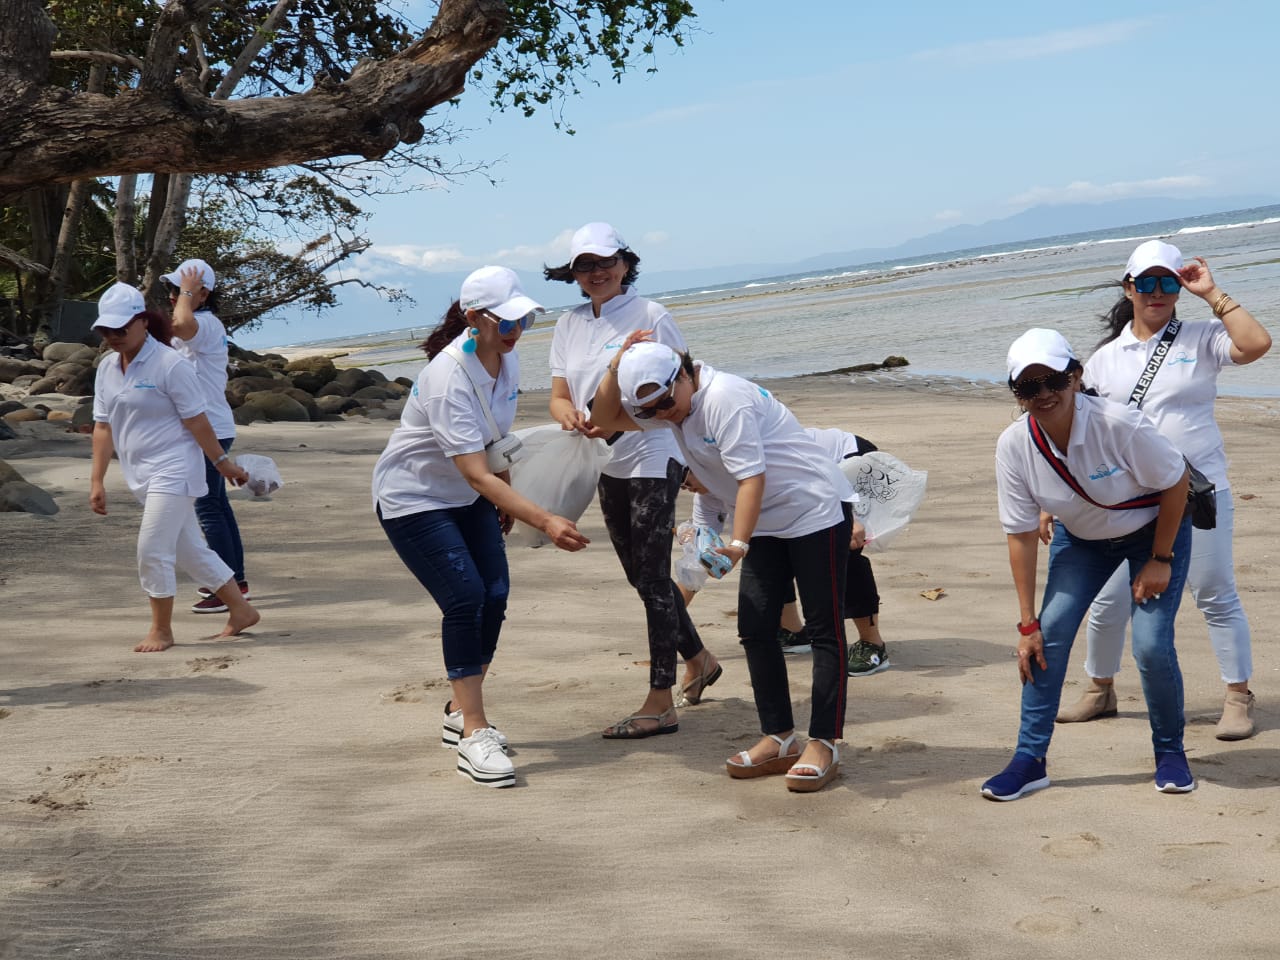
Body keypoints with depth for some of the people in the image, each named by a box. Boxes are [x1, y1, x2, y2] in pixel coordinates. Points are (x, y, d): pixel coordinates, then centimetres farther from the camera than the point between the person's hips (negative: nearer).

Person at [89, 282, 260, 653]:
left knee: (153, 552, -10)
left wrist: (223, 462, -6)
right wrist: (97, 480, 6)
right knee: (190, 550, 12)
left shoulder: (169, 365, -14)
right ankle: (241, 610, 24)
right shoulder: (107, 368, 7)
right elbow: (103, 426, 9)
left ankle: (161, 630, 7)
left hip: (173, 472, -7)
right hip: (143, 476, 8)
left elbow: (196, 420, -12)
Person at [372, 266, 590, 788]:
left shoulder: (507, 360, -6)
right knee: (465, 599, -18)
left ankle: (462, 715, 17)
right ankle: (473, 734, -10)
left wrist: (505, 498, 18)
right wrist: (545, 522, -43)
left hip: (468, 498, 8)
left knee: (494, 596, -1)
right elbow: (476, 474, -36)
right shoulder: (449, 378, -32)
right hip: (412, 499, -7)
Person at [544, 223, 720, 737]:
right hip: (606, 465, 7)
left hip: (652, 457, -7)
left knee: (652, 575, -7)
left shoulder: (650, 316, -8)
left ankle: (660, 704, -4)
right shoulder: (568, 326, 10)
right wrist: (570, 415, -20)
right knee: (641, 575, 16)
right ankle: (699, 660, 36)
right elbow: (558, 395, 5)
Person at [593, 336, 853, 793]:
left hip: (815, 512, -9)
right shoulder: (665, 406, 3)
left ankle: (824, 745, -3)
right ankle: (779, 740, 11)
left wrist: (738, 542, -35)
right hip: (767, 523, 9)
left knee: (824, 631, -4)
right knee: (755, 629, 4)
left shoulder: (724, 399, -24)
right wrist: (617, 366, -7)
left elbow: (751, 475, -27)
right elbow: (607, 418, 8)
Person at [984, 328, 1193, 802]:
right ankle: (1030, 759, 1)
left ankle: (1170, 752, 13)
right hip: (1081, 539, 3)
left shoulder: (1120, 424, -33)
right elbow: (1022, 535, -15)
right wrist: (1027, 623, -14)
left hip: (1155, 530, -3)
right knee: (1049, 636, -10)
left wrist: (1159, 560, -14)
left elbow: (1175, 482, -17)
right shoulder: (1014, 445, -23)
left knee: (1152, 646, -13)